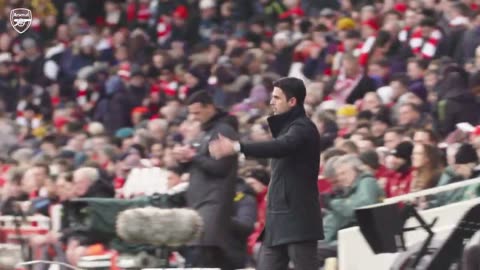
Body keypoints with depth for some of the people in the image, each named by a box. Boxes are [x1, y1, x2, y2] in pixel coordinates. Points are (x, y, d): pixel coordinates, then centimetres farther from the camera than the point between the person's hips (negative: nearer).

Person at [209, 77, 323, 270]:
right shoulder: (286, 127, 19)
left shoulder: (303, 128, -11)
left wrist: (237, 147, -38)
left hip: (298, 219, -9)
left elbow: (280, 147, -30)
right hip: (279, 220, 9)